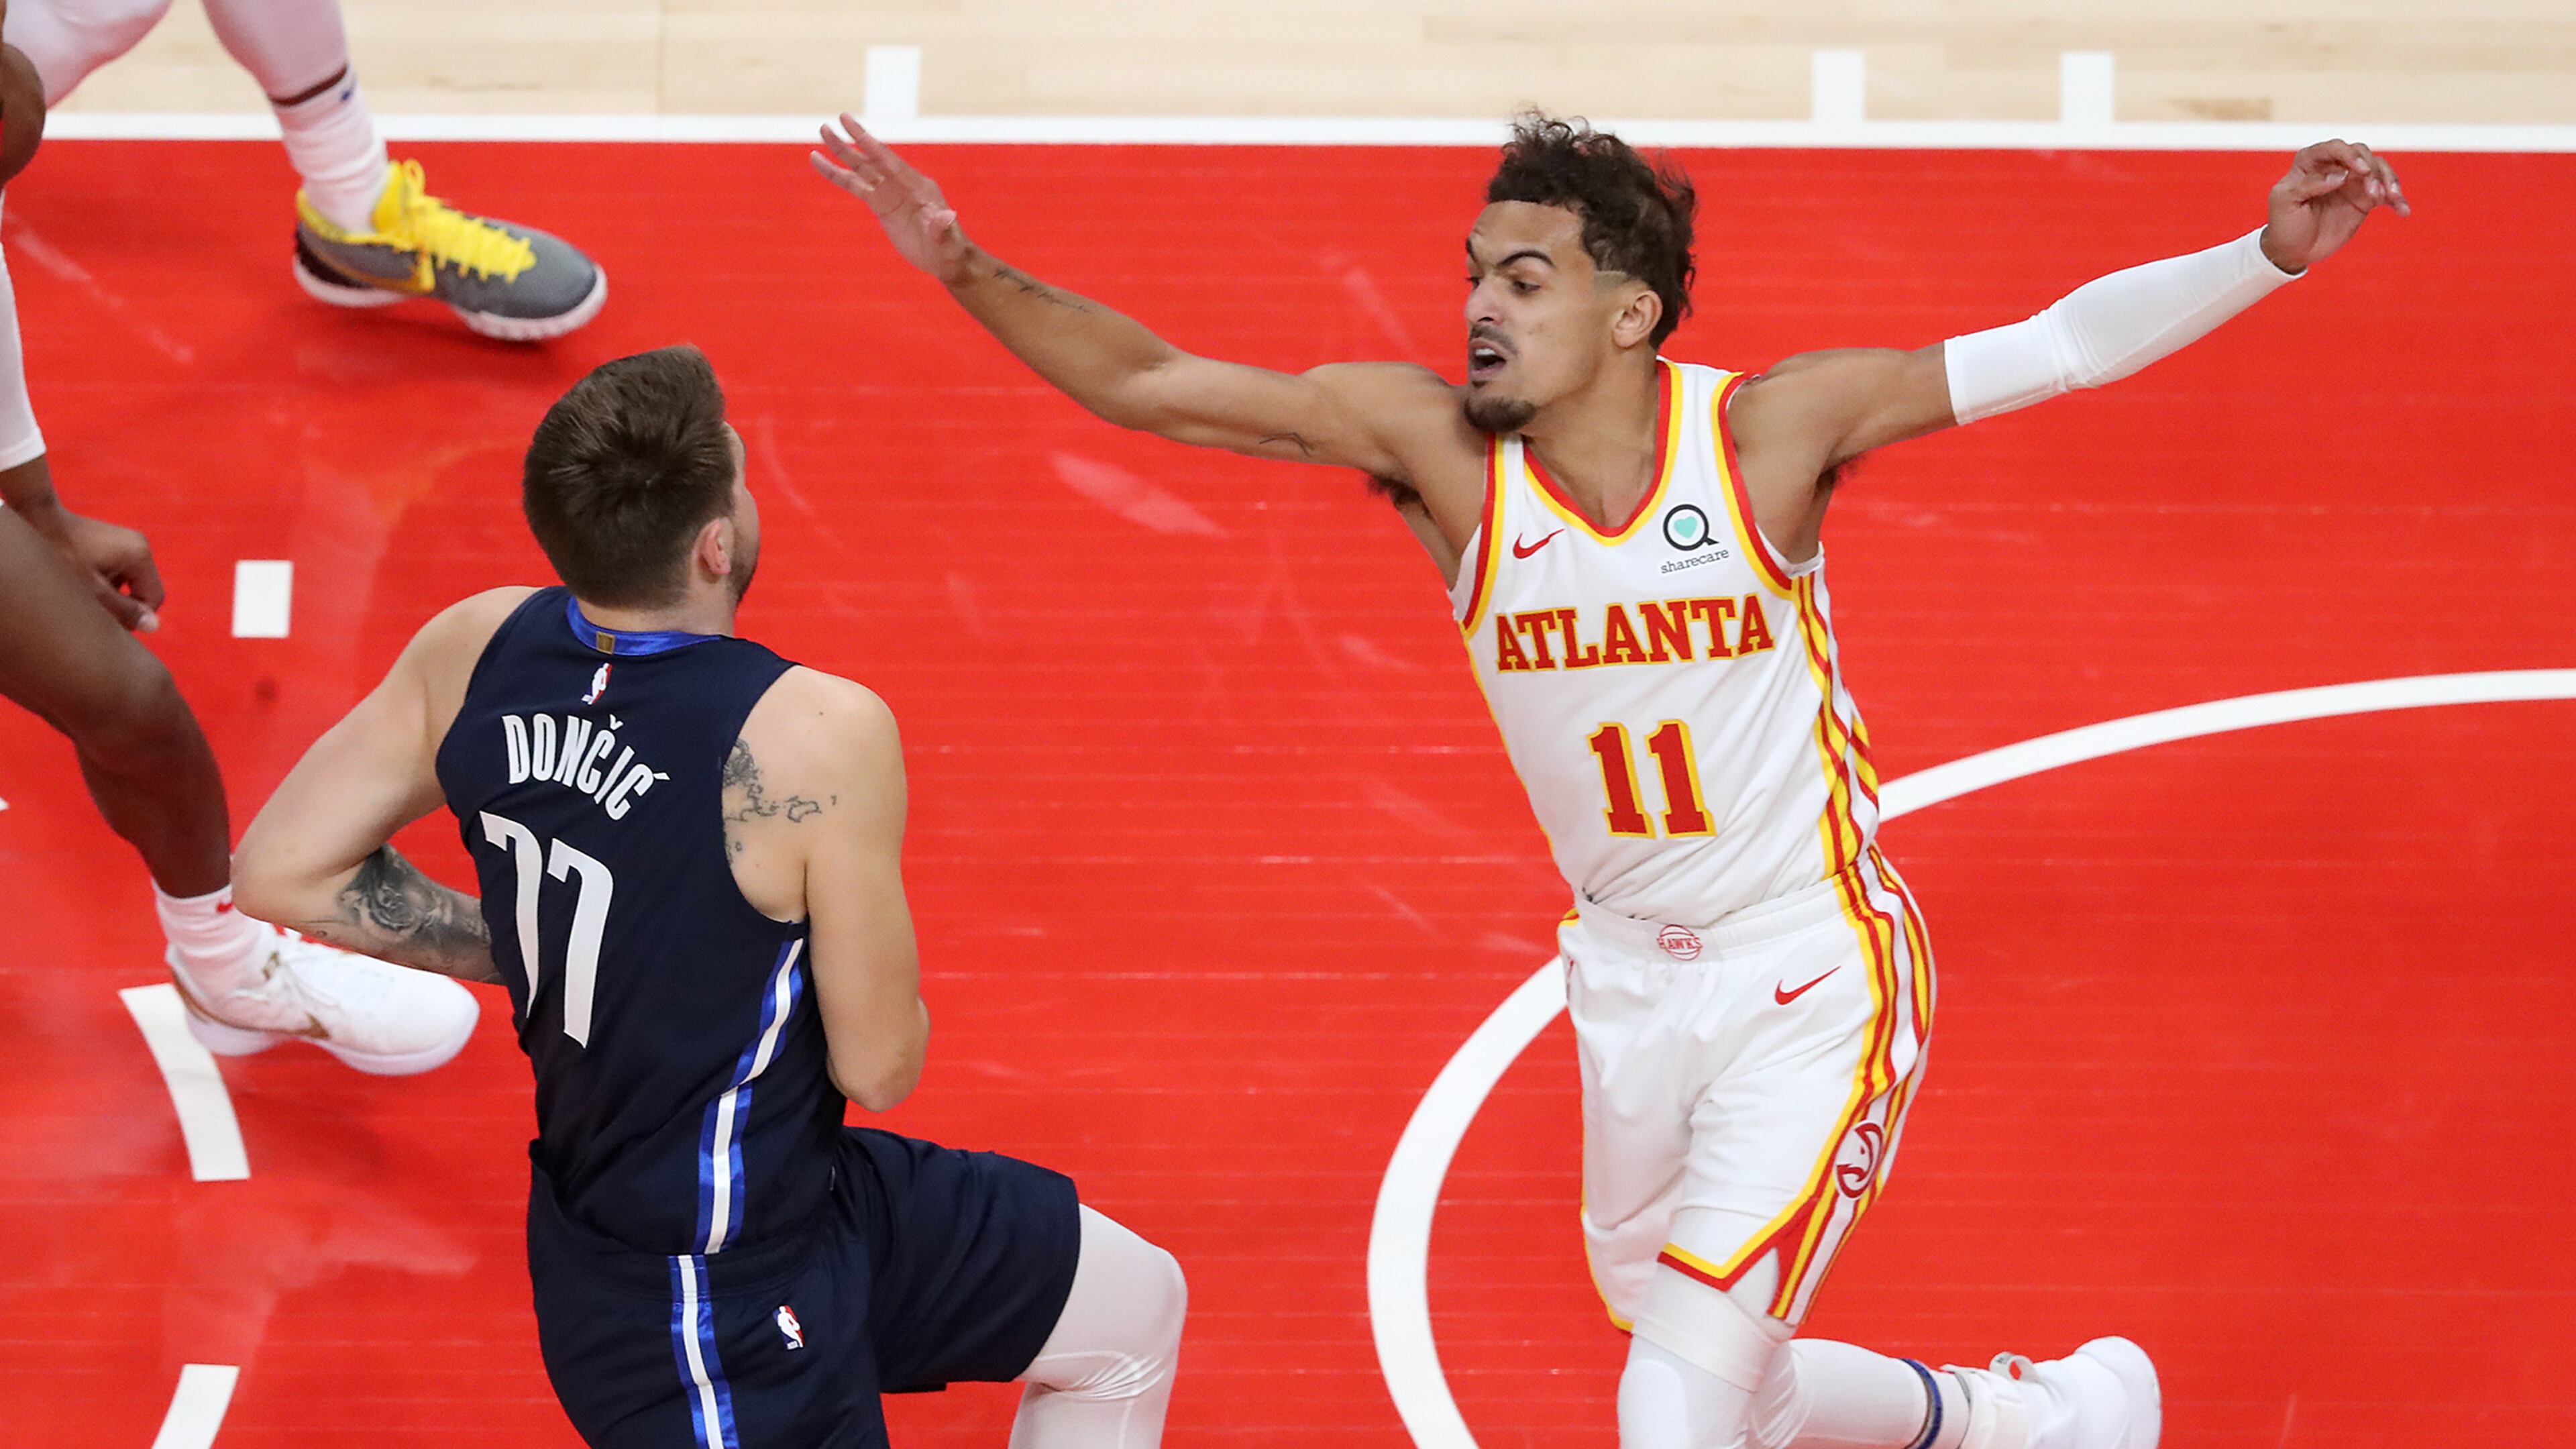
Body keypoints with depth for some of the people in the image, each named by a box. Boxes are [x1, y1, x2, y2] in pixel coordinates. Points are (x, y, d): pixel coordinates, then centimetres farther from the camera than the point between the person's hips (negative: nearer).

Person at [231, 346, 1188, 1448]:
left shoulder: (477, 650, -9)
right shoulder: (816, 736, -30)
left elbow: (281, 873, 0)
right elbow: (879, 1065, -20)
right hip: (727, 1319, -9)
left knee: (1135, 1311, 25)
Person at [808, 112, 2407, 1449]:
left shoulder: (1766, 429, -16)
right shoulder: (1435, 442, -11)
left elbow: (2063, 346, -15)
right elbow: (1150, 384, -12)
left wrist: (2270, 254, -26)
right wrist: (969, 272, -24)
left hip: (1818, 981, -5)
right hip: (1631, 984, 5)